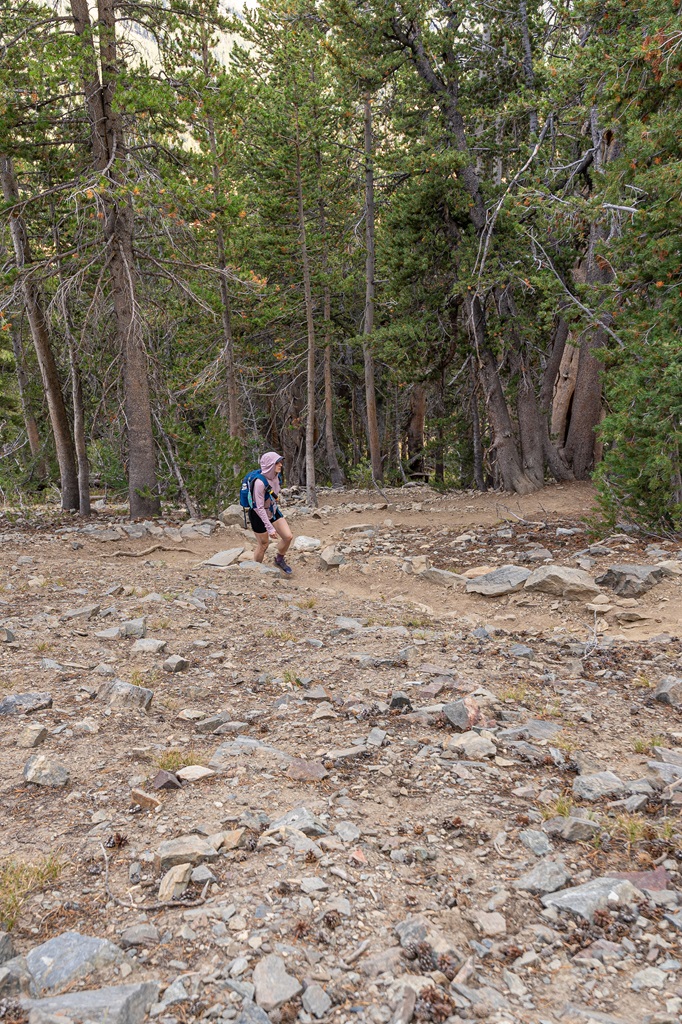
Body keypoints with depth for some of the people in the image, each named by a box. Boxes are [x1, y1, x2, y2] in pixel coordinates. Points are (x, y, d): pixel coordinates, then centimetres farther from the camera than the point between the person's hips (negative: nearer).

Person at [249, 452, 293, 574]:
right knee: (263, 544, 6)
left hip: (273, 511, 7)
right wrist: (269, 528, -28)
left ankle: (279, 560, 26)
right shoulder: (260, 482, -33)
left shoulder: (277, 476, -10)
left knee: (288, 536, 0)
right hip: (258, 515, -7)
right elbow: (260, 508, -29)